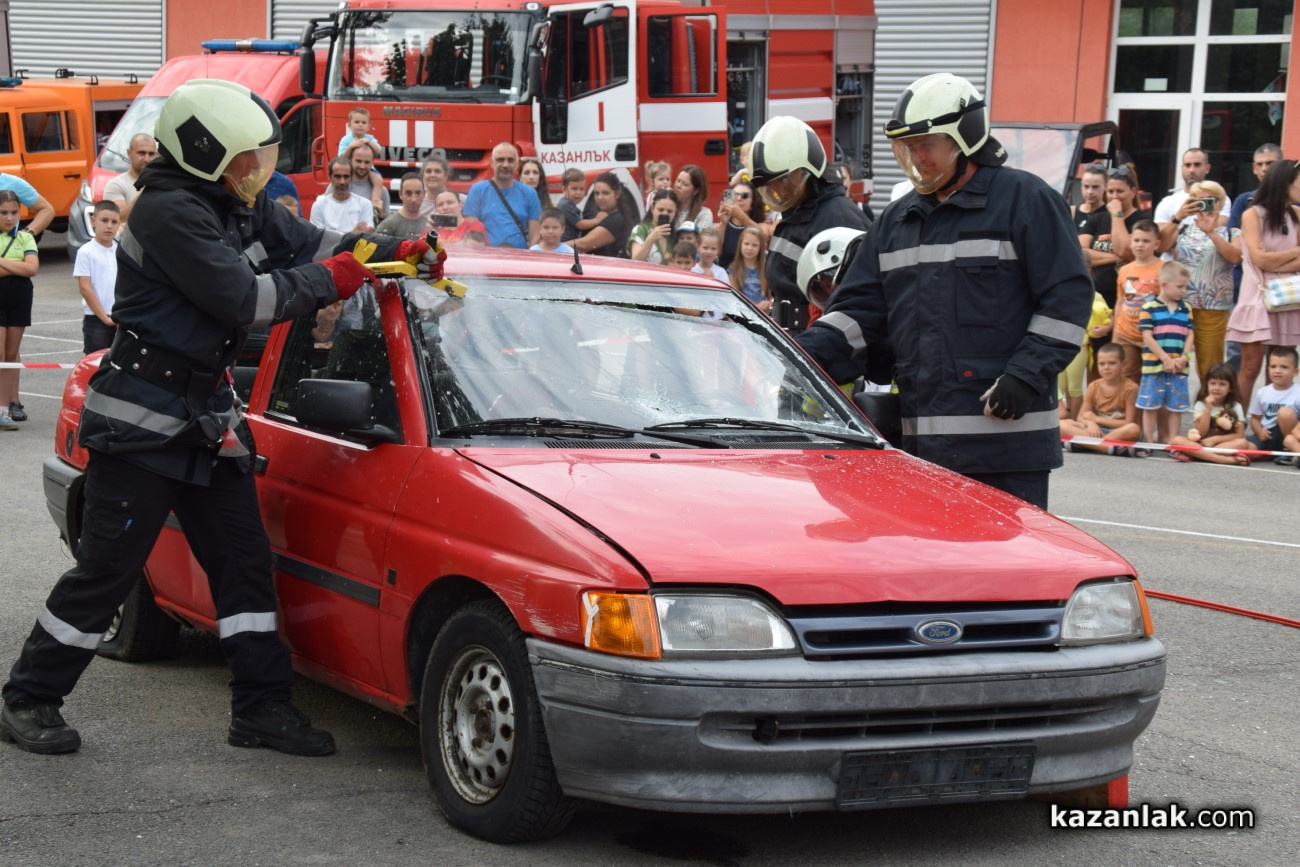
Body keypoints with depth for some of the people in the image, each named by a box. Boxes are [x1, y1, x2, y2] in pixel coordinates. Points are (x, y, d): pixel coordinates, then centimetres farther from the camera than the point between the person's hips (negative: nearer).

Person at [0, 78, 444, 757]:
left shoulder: (241, 205, 8)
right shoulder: (170, 212, -21)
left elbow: (311, 243, 16)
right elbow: (244, 300, -25)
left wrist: (393, 253, 2)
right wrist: (326, 282, -13)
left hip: (205, 415, 9)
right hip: (142, 418, -9)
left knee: (243, 560, 8)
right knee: (106, 569, -3)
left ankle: (261, 708, 15)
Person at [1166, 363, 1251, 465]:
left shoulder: (1235, 407, 3)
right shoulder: (1200, 405, 4)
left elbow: (1240, 435, -5)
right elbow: (1201, 434, -6)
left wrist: (1214, 439, -14)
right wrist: (1208, 408, -13)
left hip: (1226, 445, -1)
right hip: (1201, 444, 1)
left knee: (1242, 443, -33)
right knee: (1177, 440, -26)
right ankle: (1227, 459, -39)